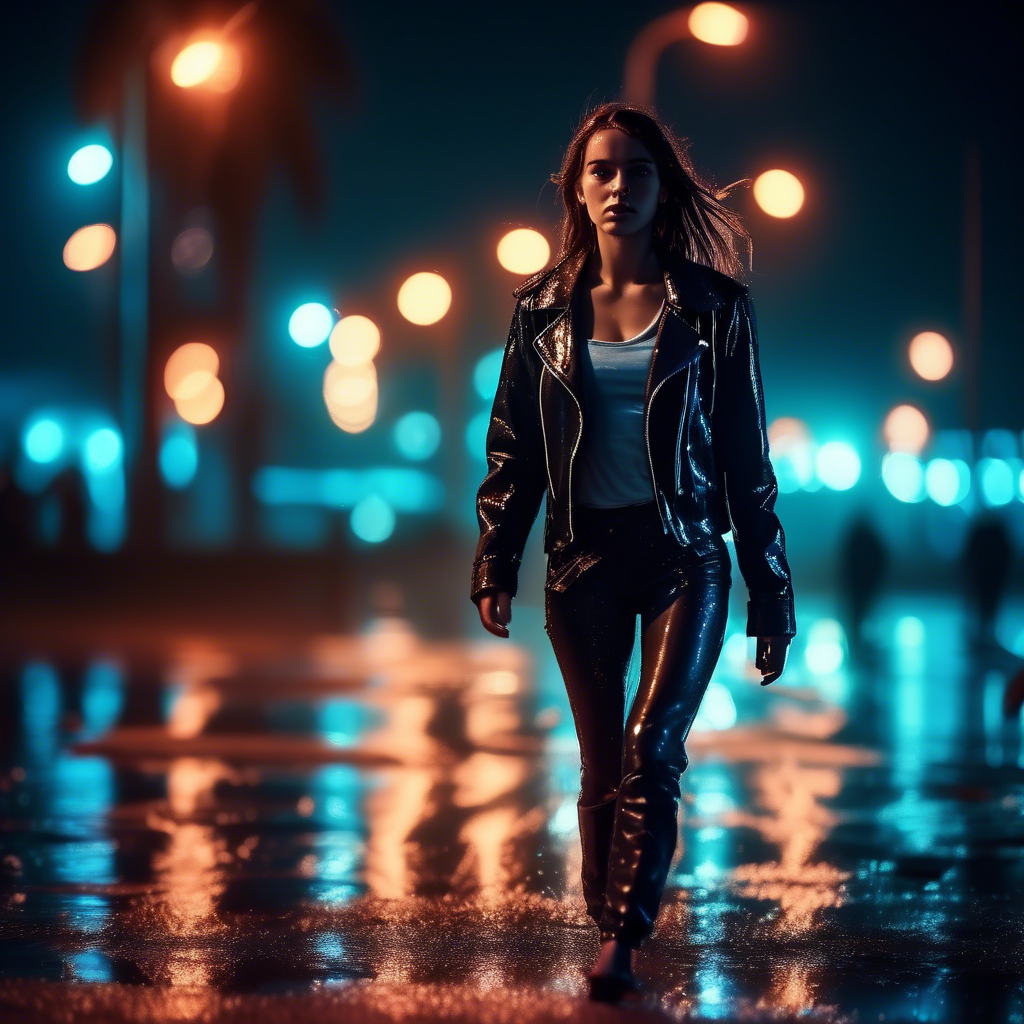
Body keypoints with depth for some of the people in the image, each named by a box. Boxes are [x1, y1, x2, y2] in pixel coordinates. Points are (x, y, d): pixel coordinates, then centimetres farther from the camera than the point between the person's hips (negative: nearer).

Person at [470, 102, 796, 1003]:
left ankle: (621, 942, -14)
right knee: (601, 768, 6)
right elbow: (512, 450, 7)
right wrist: (495, 567, -3)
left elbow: (748, 457, 2)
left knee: (653, 751, -16)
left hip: (686, 555, -2)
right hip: (584, 559, 2)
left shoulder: (712, 306, 1)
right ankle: (609, 927, 17)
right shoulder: (543, 309, 5)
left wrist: (772, 594, 2)